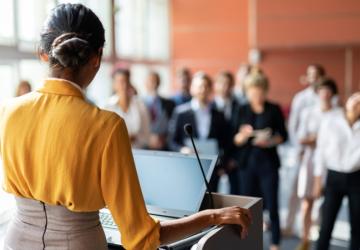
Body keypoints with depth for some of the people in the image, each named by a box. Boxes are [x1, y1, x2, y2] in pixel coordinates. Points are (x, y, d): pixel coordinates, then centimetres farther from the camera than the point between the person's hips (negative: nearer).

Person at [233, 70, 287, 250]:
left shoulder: (274, 109, 0)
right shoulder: (242, 110, 4)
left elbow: (283, 135, 3)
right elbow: (236, 141, 3)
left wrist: (271, 141, -16)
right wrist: (243, 135, -18)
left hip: (268, 163, -2)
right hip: (247, 163, 2)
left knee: (271, 204, 0)